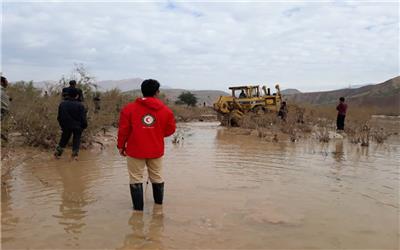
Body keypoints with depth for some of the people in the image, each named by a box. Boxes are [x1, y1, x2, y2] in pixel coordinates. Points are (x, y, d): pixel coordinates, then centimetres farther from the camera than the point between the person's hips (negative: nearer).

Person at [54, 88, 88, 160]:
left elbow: (59, 117, 7)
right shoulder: (80, 105, -12)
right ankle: (75, 153, 3)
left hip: (66, 126, 3)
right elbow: (83, 118, -11)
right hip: (77, 126, -3)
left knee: (64, 138, 19)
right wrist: (84, 126, 3)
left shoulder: (62, 104, 0)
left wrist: (62, 125, 18)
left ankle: (58, 151, 13)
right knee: (76, 139, 11)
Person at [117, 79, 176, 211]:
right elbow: (170, 130, 5)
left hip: (135, 151, -2)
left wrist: (121, 146, 9)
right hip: (156, 151, 2)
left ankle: (138, 208, 12)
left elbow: (123, 129, -5)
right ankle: (159, 205, 32)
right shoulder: (166, 110, -3)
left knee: (136, 179, 8)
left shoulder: (129, 108, -6)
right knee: (157, 178, 17)